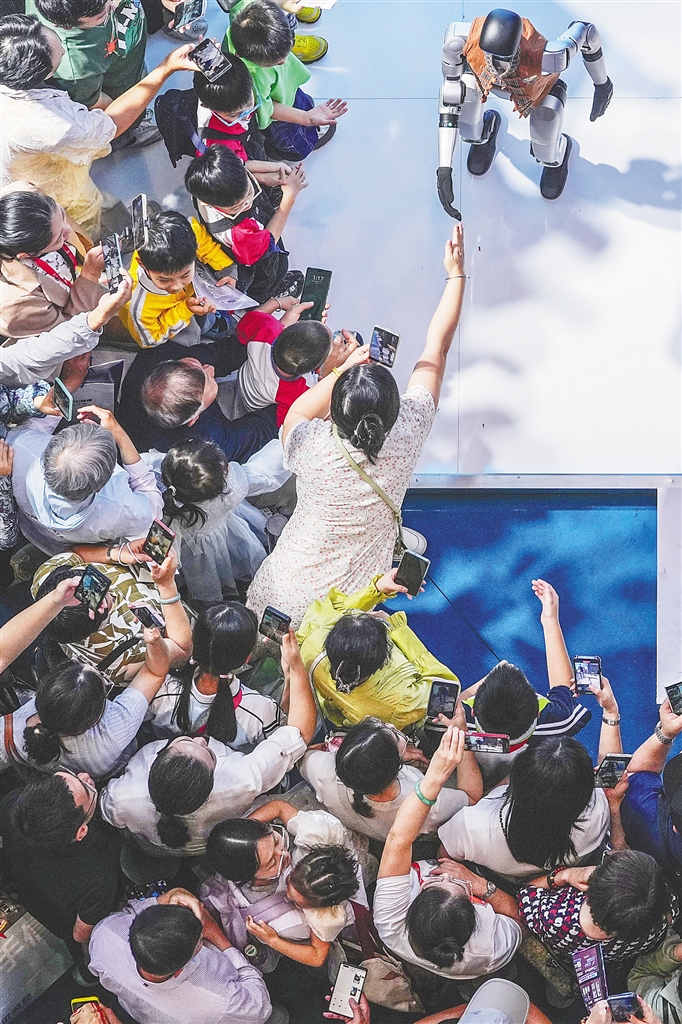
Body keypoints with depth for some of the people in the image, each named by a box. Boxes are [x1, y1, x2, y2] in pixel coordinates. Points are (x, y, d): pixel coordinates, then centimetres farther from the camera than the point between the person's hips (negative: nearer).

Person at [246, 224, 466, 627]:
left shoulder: (312, 450, -28)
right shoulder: (406, 438, -24)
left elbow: (296, 413, 1)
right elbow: (437, 350, -10)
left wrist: (344, 368, -1)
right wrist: (457, 275, 0)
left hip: (287, 593, 0)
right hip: (354, 604, 0)